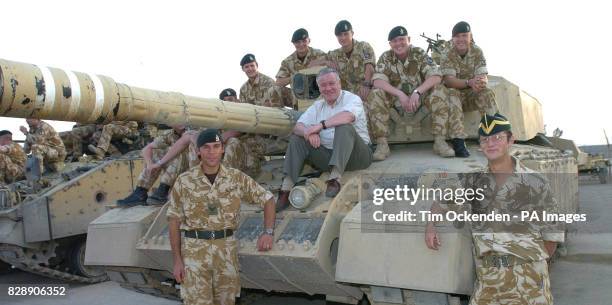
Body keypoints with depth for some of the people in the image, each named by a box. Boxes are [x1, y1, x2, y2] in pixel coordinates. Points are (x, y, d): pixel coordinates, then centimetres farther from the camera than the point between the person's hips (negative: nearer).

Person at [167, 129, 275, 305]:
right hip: (194, 250, -2)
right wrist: (177, 260, -4)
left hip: (227, 249, 2)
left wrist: (268, 232, -5)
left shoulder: (237, 178, 0)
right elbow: (174, 221, 0)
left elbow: (267, 199, 7)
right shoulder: (184, 181, -3)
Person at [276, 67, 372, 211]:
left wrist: (321, 125, -24)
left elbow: (348, 116, -26)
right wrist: (308, 132, -20)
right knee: (297, 138, -7)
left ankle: (335, 179, -43)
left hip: (356, 155, -5)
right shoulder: (317, 106, 16)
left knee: (344, 127, -31)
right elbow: (298, 126, 3)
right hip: (328, 155, 5)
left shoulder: (352, 99, -1)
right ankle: (286, 190, -19)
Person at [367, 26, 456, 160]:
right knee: (375, 96, -28)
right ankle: (382, 144, -29)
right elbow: (378, 81, -20)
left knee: (440, 91, -28)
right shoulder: (385, 57, -4)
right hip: (395, 97, 0)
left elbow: (436, 76, -19)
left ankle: (439, 141, -26)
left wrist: (417, 92, -36)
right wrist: (400, 94, -34)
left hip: (420, 95, 0)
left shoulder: (419, 53, -6)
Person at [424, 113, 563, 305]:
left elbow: (552, 232, 5)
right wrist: (431, 225, 1)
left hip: (528, 278, -2)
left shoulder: (534, 182, 2)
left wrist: (535, 263, 3)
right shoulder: (474, 181, 9)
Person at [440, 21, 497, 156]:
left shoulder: (477, 52, -4)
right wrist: (469, 82, -43)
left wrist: (481, 82, -40)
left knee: (488, 94, -27)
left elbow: (483, 77, -13)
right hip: (456, 94, -2)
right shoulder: (447, 55, -11)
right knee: (452, 94, -35)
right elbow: (449, 80, -25)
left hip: (472, 94, 3)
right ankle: (458, 140, -41)